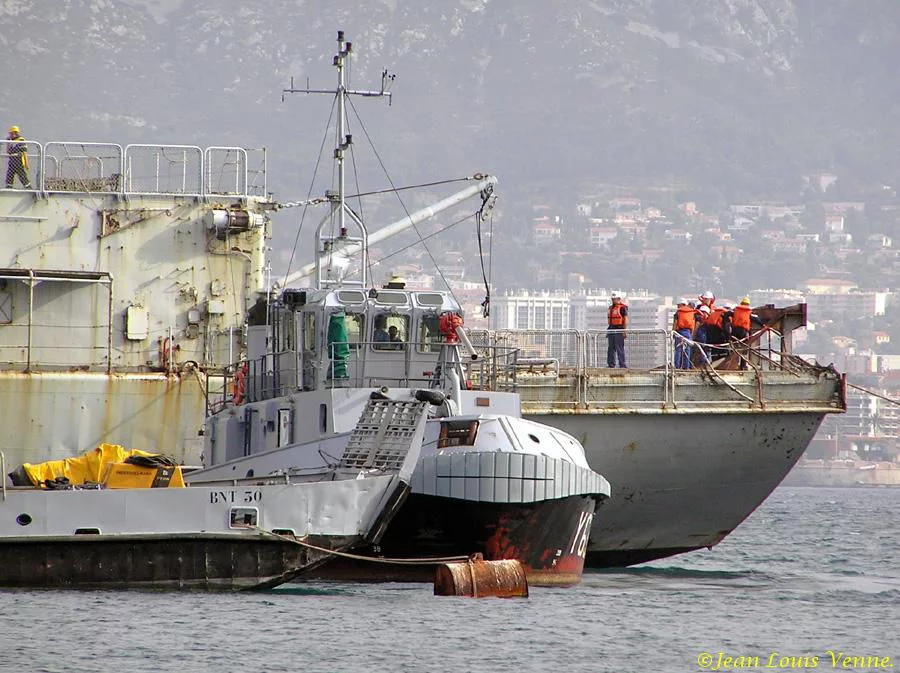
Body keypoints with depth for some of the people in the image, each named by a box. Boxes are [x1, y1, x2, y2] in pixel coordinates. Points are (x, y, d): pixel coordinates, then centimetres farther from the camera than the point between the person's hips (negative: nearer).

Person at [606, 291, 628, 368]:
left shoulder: (622, 308, -8)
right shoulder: (611, 308, 17)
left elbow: (626, 319, -11)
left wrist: (624, 331, -16)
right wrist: (608, 330, 19)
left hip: (619, 331, -8)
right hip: (611, 329, 8)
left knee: (620, 349, -8)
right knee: (611, 348, 9)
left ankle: (622, 365, -6)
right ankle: (611, 364, 14)